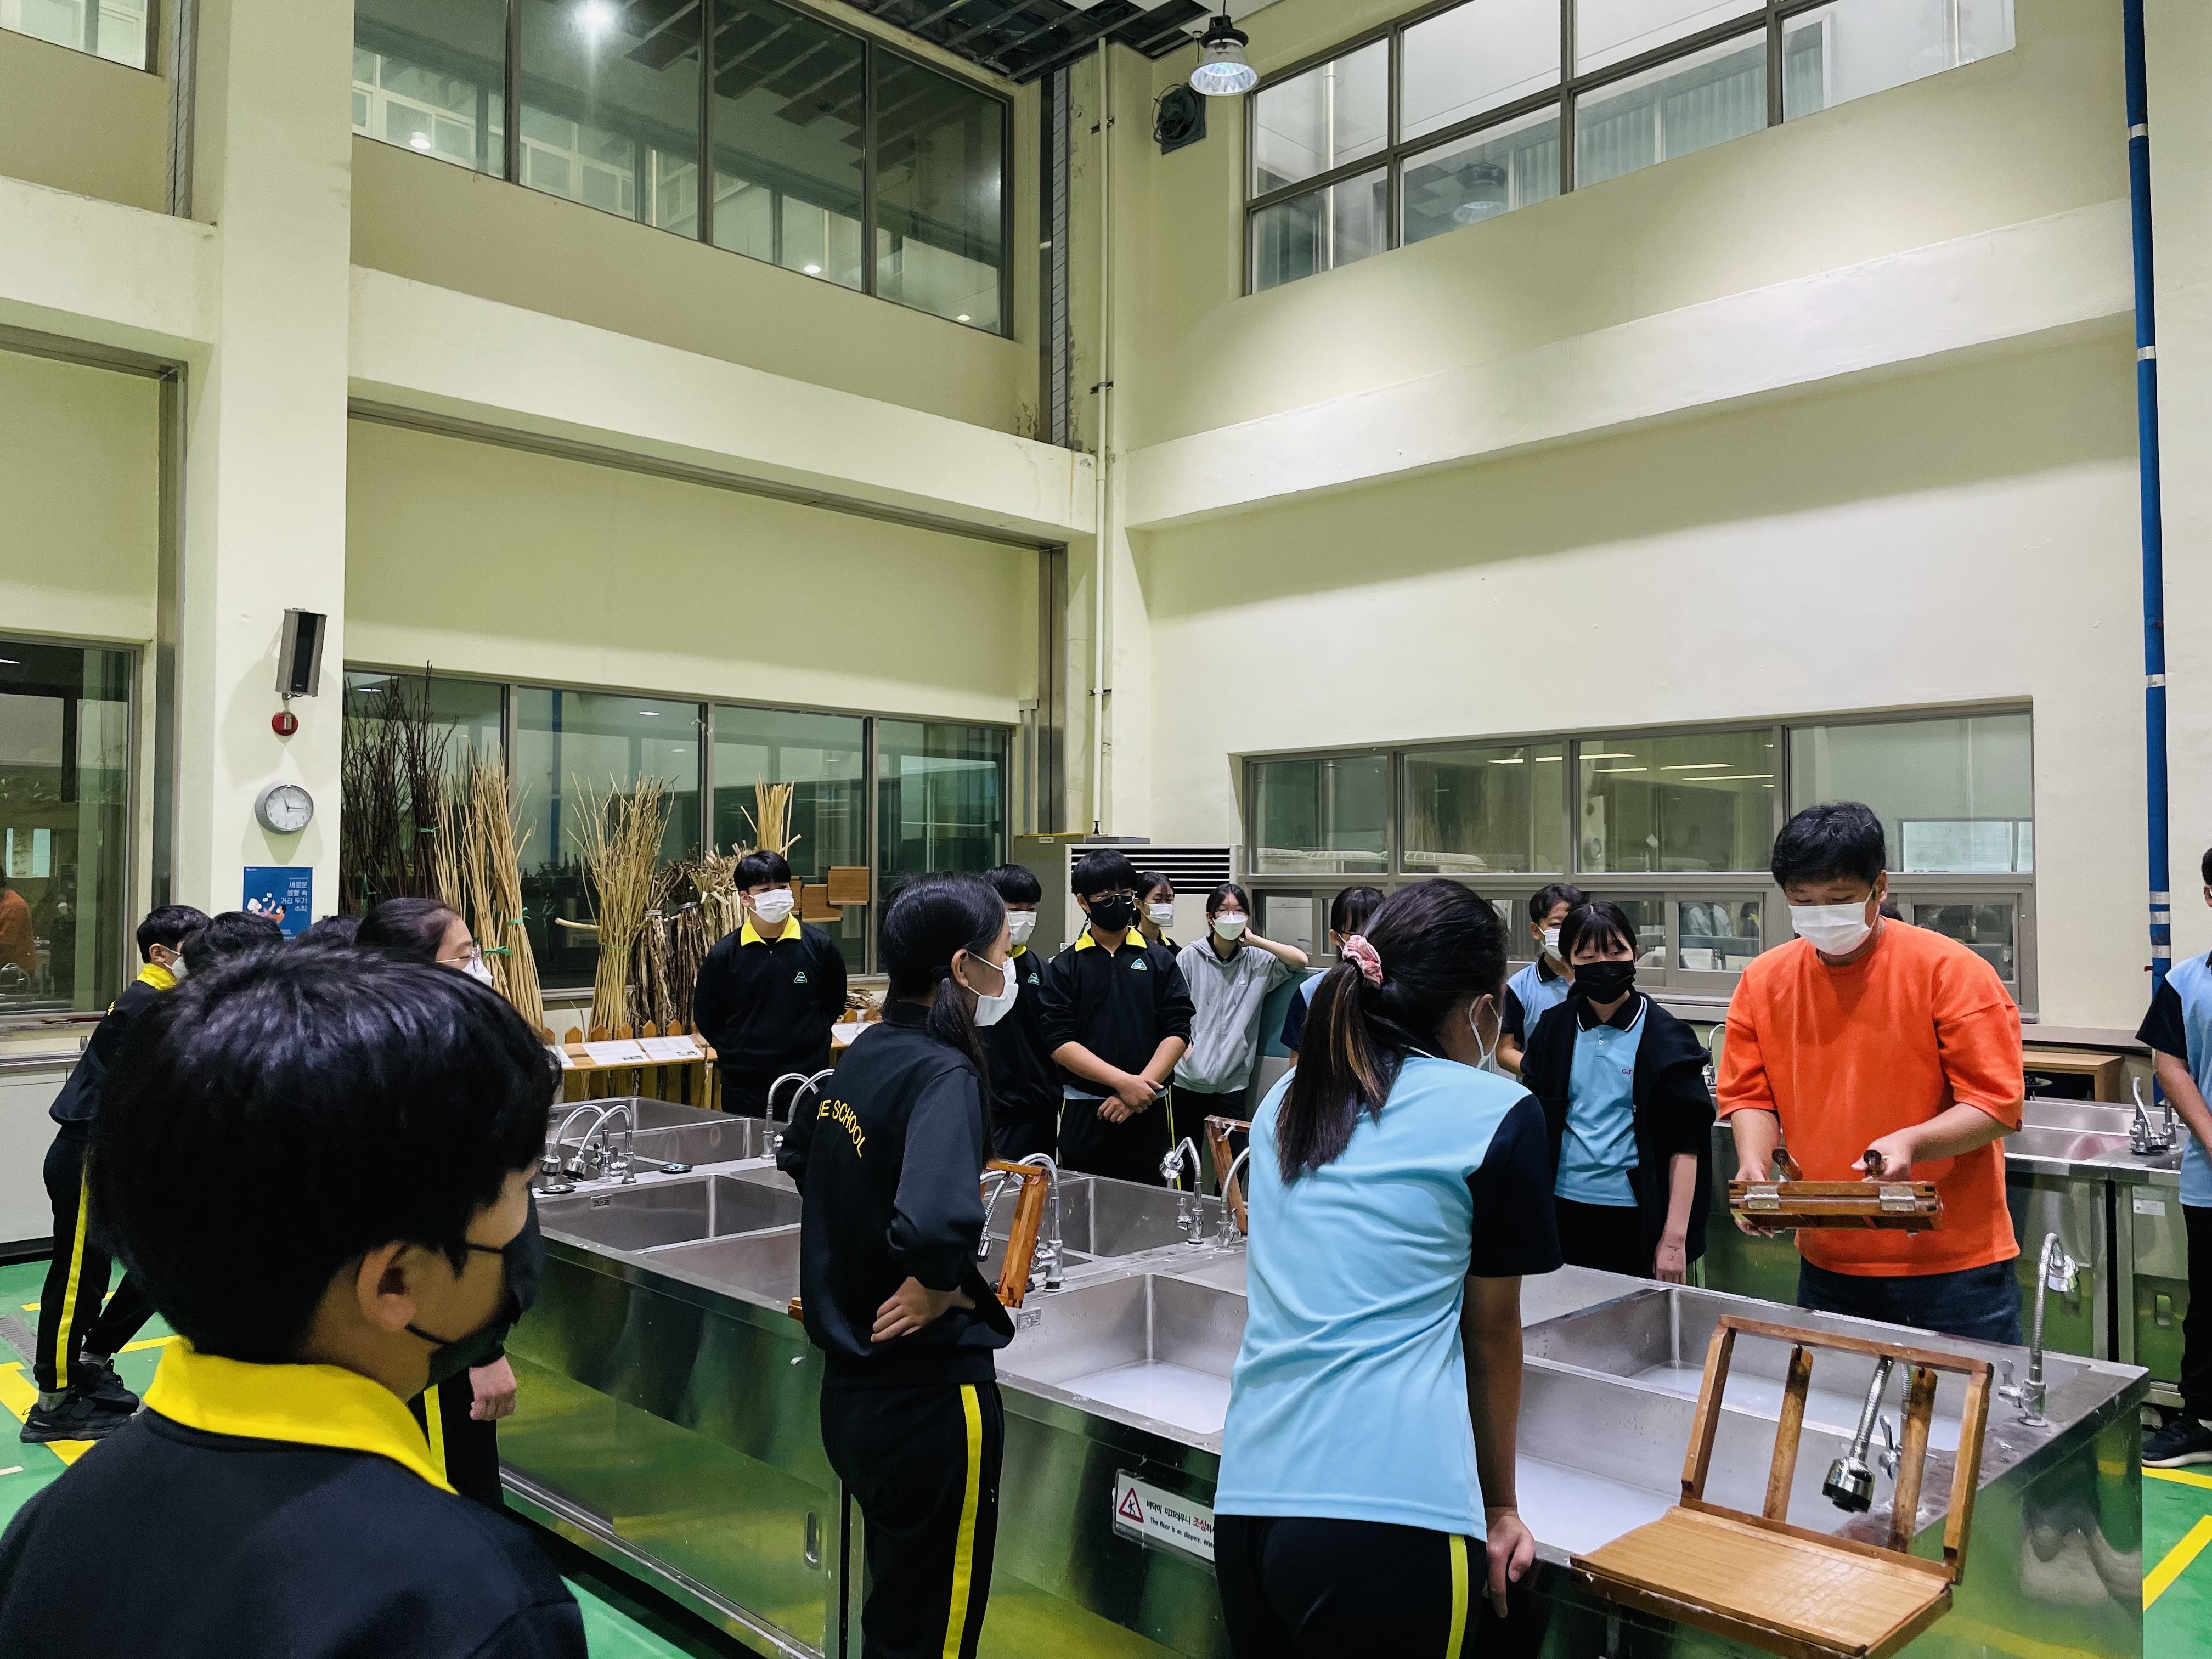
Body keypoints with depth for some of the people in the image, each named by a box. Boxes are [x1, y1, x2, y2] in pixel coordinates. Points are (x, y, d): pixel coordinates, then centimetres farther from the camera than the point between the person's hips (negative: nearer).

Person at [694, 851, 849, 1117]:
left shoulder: (820, 946, -3)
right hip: (743, 1088, 1)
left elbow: (835, 1005, 10)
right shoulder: (723, 955, -3)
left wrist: (810, 1041, 3)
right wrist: (738, 1056, 1)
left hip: (810, 1084, 0)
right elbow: (705, 1017, 7)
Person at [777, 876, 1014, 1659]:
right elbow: (936, 1225, -40)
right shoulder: (945, 1073, -22)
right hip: (929, 1394, -8)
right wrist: (941, 1292, -20)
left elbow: (799, 1157, 21)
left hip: (853, 1381, 8)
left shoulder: (866, 1052, 3)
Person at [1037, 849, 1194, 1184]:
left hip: (1149, 1110, 1)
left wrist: (1141, 1086, -14)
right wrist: (1124, 1082, -15)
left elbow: (1177, 1032, 0)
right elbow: (1060, 1042, -6)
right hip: (1084, 1113, -1)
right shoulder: (1064, 967, 3)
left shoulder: (1160, 960, 7)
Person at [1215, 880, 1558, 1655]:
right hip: (1392, 1510, -5)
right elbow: (1491, 1335, 7)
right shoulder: (1499, 1113, -2)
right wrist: (1500, 1507, 20)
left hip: (1245, 1500, 6)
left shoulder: (1285, 1101, 12)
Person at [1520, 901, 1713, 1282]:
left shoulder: (1665, 1038, -6)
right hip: (1564, 1207, 3)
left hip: (1636, 1215, -3)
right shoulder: (1552, 1030, 4)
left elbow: (1685, 1144, -8)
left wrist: (1675, 1237, -12)